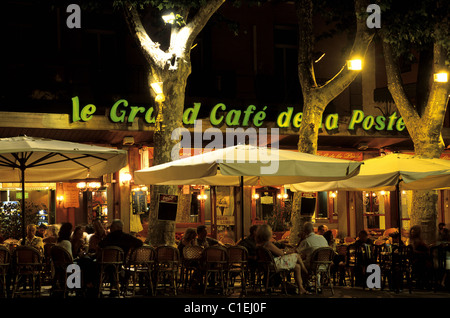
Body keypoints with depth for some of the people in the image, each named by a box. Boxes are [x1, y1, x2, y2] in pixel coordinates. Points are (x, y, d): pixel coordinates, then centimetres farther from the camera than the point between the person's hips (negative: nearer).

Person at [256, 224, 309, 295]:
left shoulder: (258, 244, 2)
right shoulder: (268, 244, -26)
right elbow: (281, 253, -12)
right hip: (276, 264, -9)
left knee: (297, 266, 17)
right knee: (296, 256, 5)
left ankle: (301, 288, 18)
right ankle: (307, 273, 27)